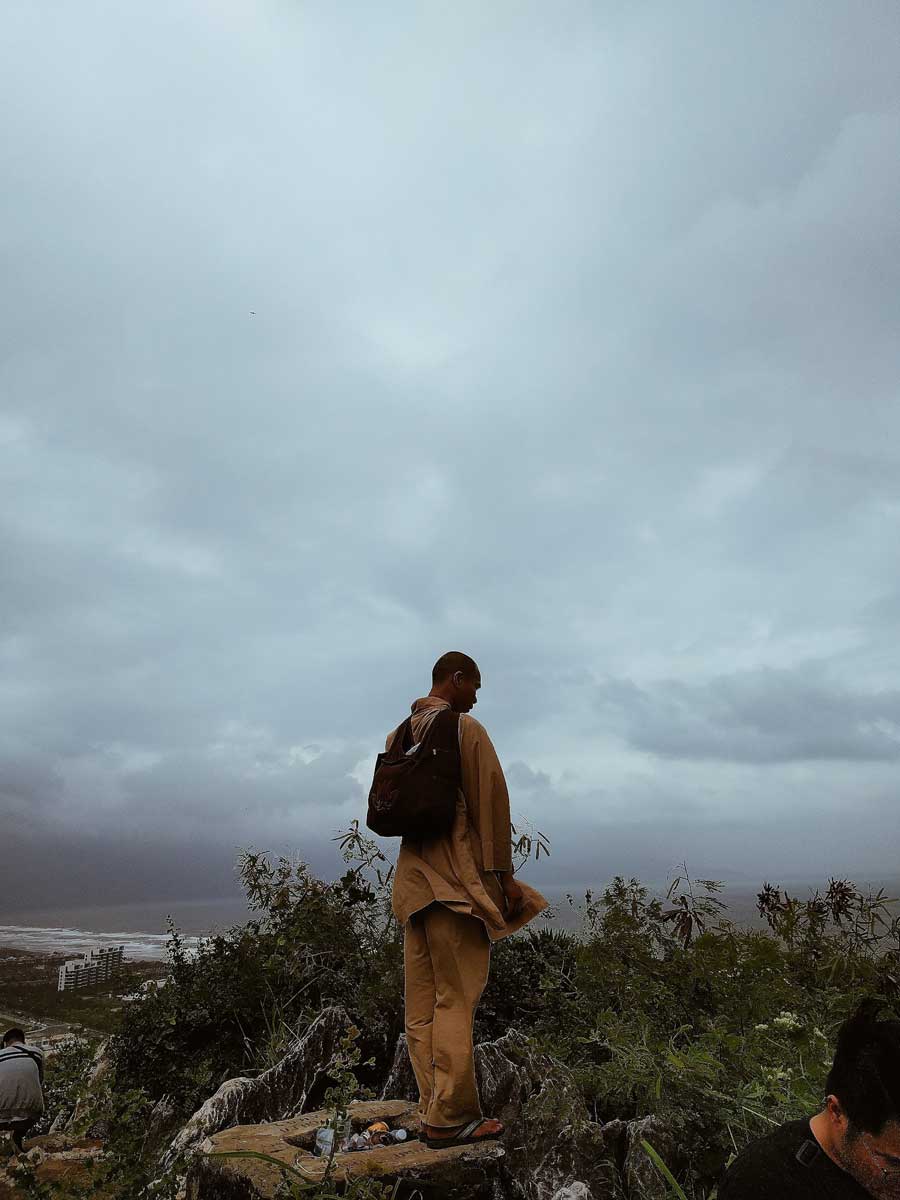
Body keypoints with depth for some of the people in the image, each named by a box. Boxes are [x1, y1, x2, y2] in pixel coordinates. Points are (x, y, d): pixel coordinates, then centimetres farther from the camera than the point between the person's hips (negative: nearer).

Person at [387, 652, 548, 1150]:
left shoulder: (397, 735, 12)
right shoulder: (466, 729, -10)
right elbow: (492, 801, -12)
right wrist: (503, 874, -8)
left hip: (411, 875, 8)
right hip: (458, 875, -8)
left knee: (421, 1000, 10)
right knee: (456, 998, -1)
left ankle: (433, 1108, 18)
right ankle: (449, 1118, 4)